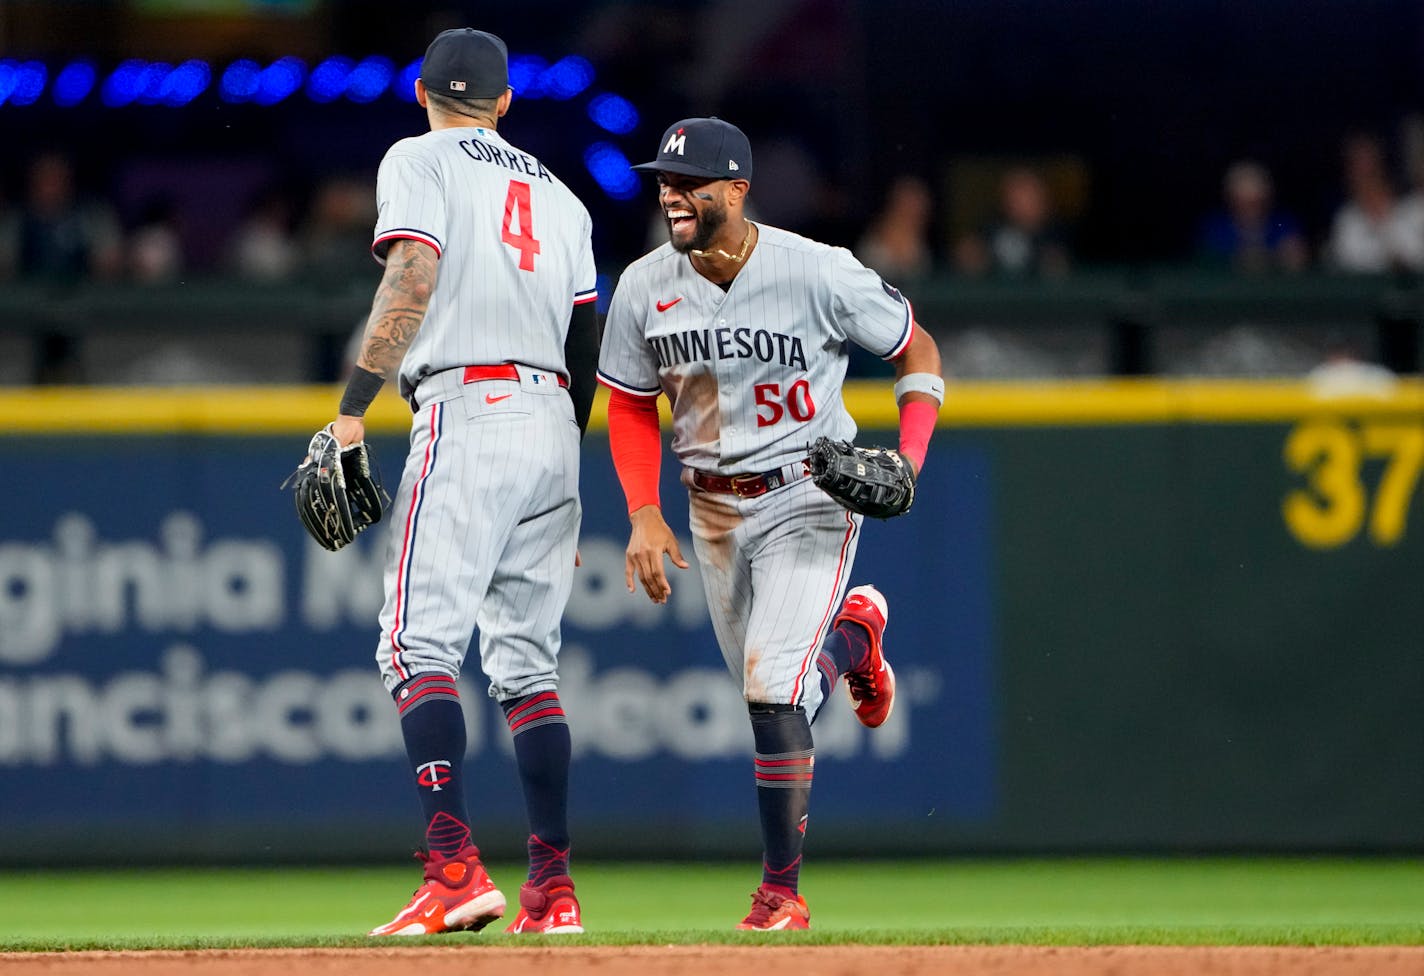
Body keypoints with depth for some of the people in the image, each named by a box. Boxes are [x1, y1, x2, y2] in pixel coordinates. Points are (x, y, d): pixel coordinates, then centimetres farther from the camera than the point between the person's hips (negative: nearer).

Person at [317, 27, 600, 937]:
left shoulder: (420, 161, 4)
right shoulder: (558, 194, 23)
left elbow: (413, 275, -13)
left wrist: (354, 403, -15)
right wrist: (565, 490, 25)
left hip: (466, 414, -7)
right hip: (553, 421, 7)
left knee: (419, 643, -12)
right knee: (527, 658, 11)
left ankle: (455, 866, -28)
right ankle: (553, 888, 7)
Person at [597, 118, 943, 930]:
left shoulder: (821, 274, -18)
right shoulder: (645, 288, -7)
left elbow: (919, 352, -5)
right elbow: (632, 409, 6)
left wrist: (908, 461, -18)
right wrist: (645, 514, -7)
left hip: (811, 498, -5)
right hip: (715, 508, 5)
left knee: (773, 688, -18)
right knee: (771, 695, 12)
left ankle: (782, 890, -7)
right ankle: (851, 634, 47)